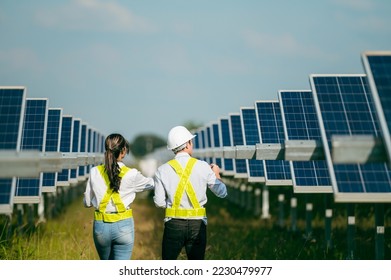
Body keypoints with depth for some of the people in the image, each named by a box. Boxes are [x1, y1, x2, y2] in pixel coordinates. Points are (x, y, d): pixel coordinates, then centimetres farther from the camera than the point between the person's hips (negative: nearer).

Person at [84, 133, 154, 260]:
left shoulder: (95, 172, -5)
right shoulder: (131, 174, -10)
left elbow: (87, 202, 4)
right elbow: (150, 183, 11)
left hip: (101, 226, 2)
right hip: (123, 225, -2)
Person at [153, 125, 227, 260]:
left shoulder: (162, 170, -2)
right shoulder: (203, 167, -3)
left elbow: (159, 202, -2)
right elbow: (222, 192, 5)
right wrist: (216, 174, 22)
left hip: (174, 224, 0)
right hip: (198, 224, 0)